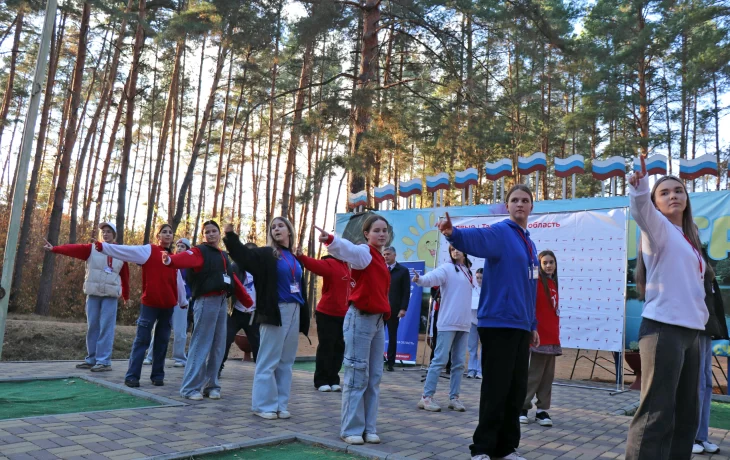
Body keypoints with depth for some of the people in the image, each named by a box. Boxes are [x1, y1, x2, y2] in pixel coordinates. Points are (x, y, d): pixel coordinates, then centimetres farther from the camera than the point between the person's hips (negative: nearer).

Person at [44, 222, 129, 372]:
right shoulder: (91, 249, 5)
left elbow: (125, 276, 11)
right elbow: (73, 249, -11)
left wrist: (126, 296, 15)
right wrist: (54, 249, -27)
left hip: (110, 295, -2)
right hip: (93, 294, 2)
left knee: (106, 328, -5)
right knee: (92, 326, 8)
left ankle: (104, 361, -3)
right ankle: (91, 359, 17)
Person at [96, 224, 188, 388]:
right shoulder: (148, 250, 1)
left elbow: (178, 281, 21)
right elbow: (126, 250, -11)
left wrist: (183, 301, 27)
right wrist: (103, 247, -22)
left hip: (168, 305, 4)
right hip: (149, 303, -4)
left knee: (162, 341, 9)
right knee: (142, 339, -2)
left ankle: (158, 375, 18)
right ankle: (132, 376, 4)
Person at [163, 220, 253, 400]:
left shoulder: (224, 256, 20)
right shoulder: (200, 251, -3)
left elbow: (234, 281, 22)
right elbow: (186, 258, -25)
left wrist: (249, 302, 21)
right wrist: (170, 260, -48)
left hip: (223, 302, 7)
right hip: (207, 301, -7)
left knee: (218, 346, 10)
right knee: (201, 345, -7)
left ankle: (211, 385, 20)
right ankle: (190, 388, 1)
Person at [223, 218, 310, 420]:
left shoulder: (295, 259, 15)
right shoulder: (266, 254, 0)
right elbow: (243, 255, -18)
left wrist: (304, 316, 12)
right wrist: (230, 236, -34)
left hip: (294, 312, 6)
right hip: (276, 311, -6)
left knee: (286, 362, 10)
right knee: (269, 361, -2)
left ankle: (281, 404, 18)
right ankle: (263, 405, 7)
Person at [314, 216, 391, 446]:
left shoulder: (380, 259, 15)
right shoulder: (363, 252, -10)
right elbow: (346, 248, -33)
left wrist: (385, 314, 11)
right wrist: (329, 239, -53)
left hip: (378, 320, 8)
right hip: (360, 318, -8)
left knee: (374, 377, 11)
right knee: (357, 376, -3)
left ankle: (369, 428, 19)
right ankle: (351, 429, 7)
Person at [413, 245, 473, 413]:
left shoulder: (468, 272, 15)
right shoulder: (447, 268, -4)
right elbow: (431, 277, -24)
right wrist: (419, 279, -44)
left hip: (464, 324, 6)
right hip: (448, 323, -6)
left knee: (459, 362, 8)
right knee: (440, 360, -8)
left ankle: (454, 397, 15)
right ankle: (426, 397, -4)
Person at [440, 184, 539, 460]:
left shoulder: (529, 244, 17)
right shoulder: (500, 232, -6)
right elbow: (476, 238, -29)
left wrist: (533, 325, 21)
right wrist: (453, 233, -51)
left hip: (521, 326, 8)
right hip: (498, 323, -8)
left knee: (517, 391, 12)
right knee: (496, 390, -4)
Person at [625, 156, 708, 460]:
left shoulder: (689, 240, 20)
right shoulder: (658, 227, -2)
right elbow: (642, 211, -25)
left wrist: (701, 318, 15)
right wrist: (639, 188, -45)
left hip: (690, 330, 9)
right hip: (663, 328, -9)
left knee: (686, 414, 14)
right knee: (657, 414, -13)